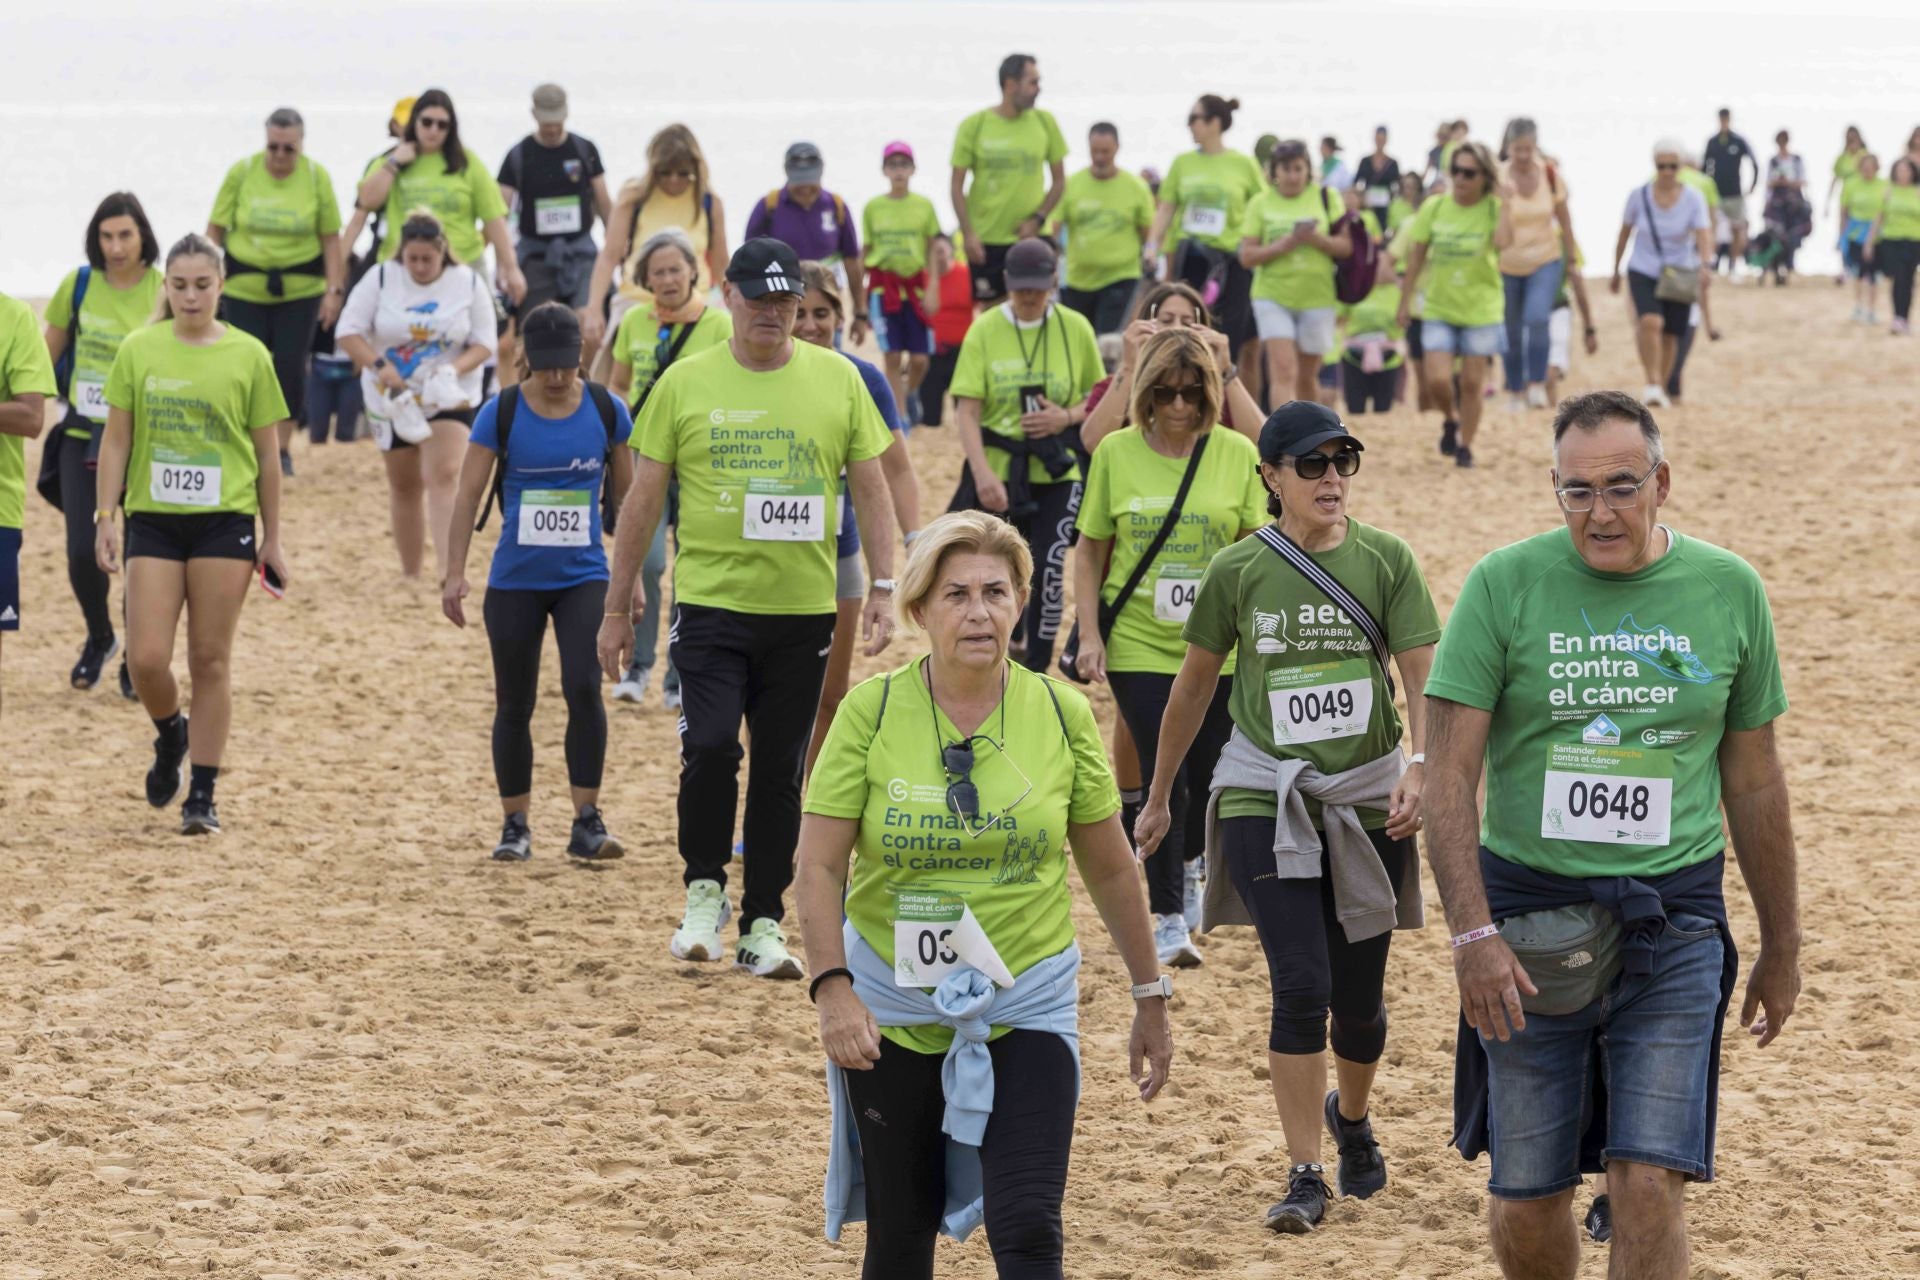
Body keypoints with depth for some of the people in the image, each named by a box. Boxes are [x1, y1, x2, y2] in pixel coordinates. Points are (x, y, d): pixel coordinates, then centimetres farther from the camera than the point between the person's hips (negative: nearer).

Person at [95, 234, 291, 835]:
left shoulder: (248, 356, 1)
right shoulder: (138, 350, 2)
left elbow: (266, 454, 6)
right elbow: (116, 440, 6)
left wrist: (272, 538, 7)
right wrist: (105, 518, -1)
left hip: (224, 521, -1)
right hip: (153, 520, 1)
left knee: (210, 660, 1)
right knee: (146, 658, -7)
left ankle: (202, 797, 8)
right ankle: (171, 736, 26)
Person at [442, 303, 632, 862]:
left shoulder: (607, 411, -2)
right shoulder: (501, 412, -6)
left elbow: (627, 496, 9)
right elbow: (469, 494, -4)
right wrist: (455, 573, -10)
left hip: (583, 578, 0)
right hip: (515, 580, 0)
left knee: (583, 686, -18)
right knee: (514, 704, 6)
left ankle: (587, 824, -11)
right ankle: (515, 828, 18)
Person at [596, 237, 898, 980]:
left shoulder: (837, 379, 4)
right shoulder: (685, 383, 1)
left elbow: (871, 489, 9)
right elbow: (643, 500, 5)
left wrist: (882, 591, -1)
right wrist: (616, 609, 5)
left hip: (803, 611, 2)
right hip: (710, 603, -2)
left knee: (781, 771, 6)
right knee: (710, 745, -17)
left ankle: (763, 926, 15)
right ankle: (705, 891, 6)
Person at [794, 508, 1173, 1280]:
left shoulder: (1061, 714, -4)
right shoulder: (871, 712, -8)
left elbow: (1110, 870, 6)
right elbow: (820, 866, -8)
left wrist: (1150, 998, 10)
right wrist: (832, 987, -21)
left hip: (1026, 1006, 0)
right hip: (893, 1006, 0)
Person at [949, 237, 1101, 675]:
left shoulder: (1075, 328, 1)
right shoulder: (985, 330, -3)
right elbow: (966, 409, -8)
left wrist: (1067, 417, -12)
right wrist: (982, 473, -20)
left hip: (1057, 472, 0)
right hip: (997, 471, 0)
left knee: (1048, 568, -8)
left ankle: (1037, 671, 7)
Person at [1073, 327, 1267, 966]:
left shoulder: (1237, 455, -2)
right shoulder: (1117, 452, -2)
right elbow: (1090, 551, 4)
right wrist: (1089, 636, -2)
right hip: (1138, 645, -1)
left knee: (1208, 774, 10)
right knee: (1163, 776, -6)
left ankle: (1188, 862, 40)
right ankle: (1168, 918, 1)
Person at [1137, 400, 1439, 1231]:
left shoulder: (1386, 561, -1)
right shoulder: (1238, 571, -1)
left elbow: (1424, 678, -7)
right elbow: (1194, 686, 10)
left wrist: (1419, 767, -25)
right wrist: (1159, 798, 16)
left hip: (1368, 798, 1)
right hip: (1265, 797, -1)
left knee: (1358, 998, 9)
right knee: (1301, 985, -13)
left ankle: (1351, 1117, 41)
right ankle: (1305, 1174, -3)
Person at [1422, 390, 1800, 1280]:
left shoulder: (1729, 591, 3)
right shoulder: (1505, 586, -4)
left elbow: (1754, 783, 12)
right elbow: (1449, 778, -8)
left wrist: (1781, 949, 16)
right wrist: (1472, 933, -19)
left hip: (1672, 922, 0)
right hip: (1529, 921, 0)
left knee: (1649, 1184, -11)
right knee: (1527, 1199, 6)